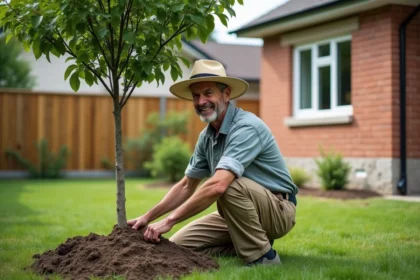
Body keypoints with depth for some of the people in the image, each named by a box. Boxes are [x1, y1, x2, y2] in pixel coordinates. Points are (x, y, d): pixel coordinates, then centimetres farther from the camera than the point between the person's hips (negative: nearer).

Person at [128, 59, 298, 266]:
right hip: (241, 210, 8)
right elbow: (187, 186, 12)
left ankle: (262, 257, -18)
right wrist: (148, 217, 3)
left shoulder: (246, 127, -25)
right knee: (179, 244, -2)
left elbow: (217, 186, -36)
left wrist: (169, 220, -31)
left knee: (230, 185, -36)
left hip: (278, 210, -8)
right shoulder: (206, 136, 3)